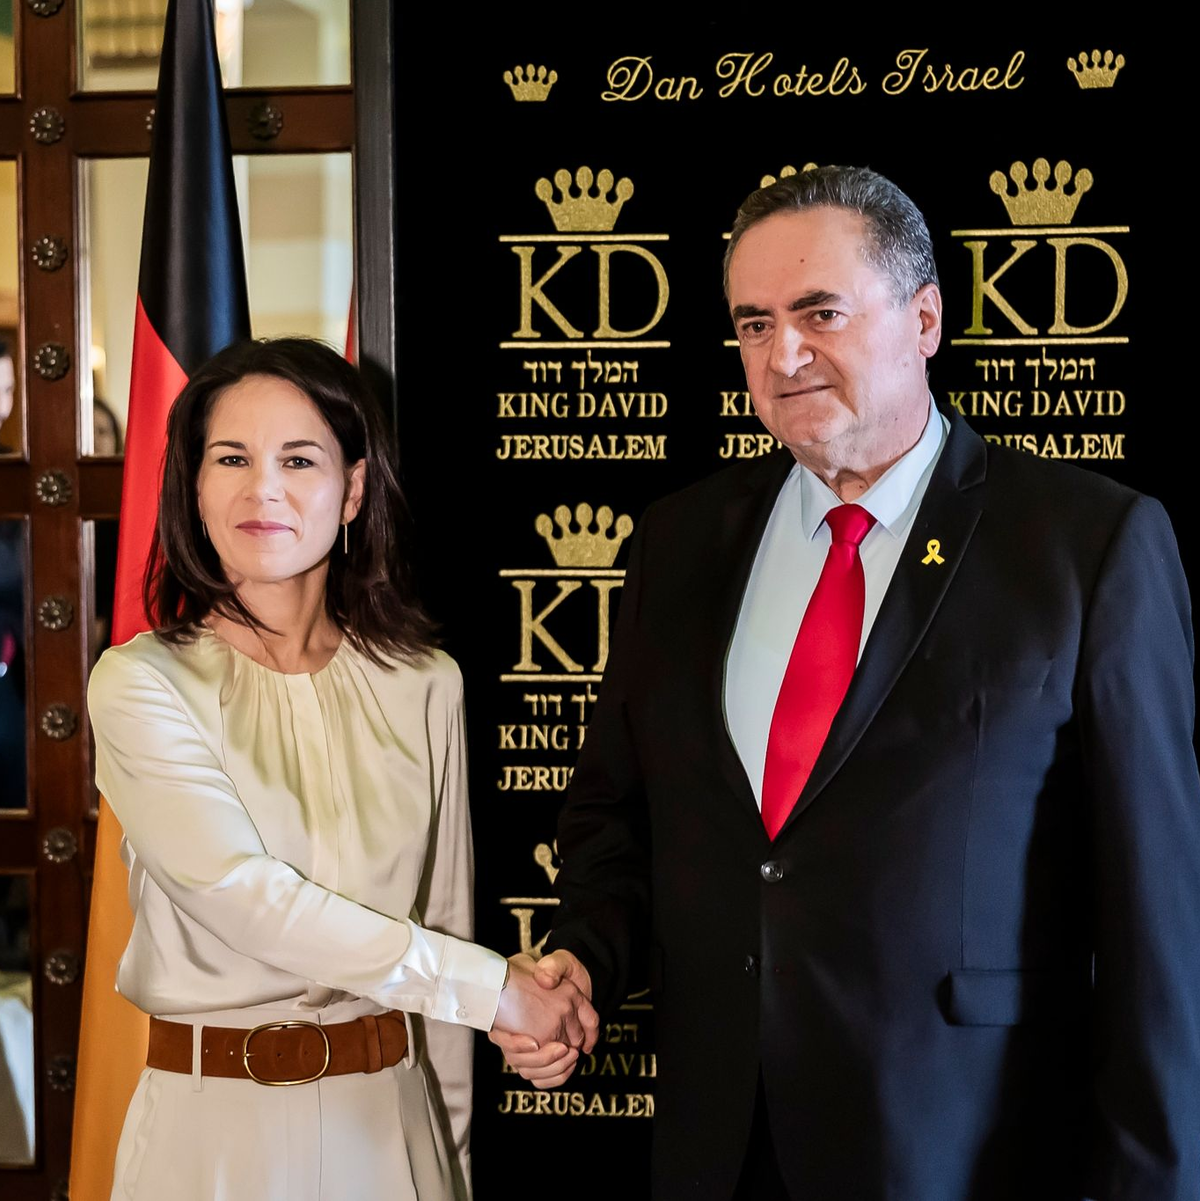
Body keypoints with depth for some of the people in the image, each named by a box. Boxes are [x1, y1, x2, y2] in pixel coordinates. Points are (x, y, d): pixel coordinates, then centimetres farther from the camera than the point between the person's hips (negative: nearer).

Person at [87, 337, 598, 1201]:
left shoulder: (423, 685, 1)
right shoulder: (143, 683, -8)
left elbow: (443, 918, 7)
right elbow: (241, 896, -18)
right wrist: (491, 986, -18)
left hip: (387, 1116, 3)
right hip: (213, 1124, -2)